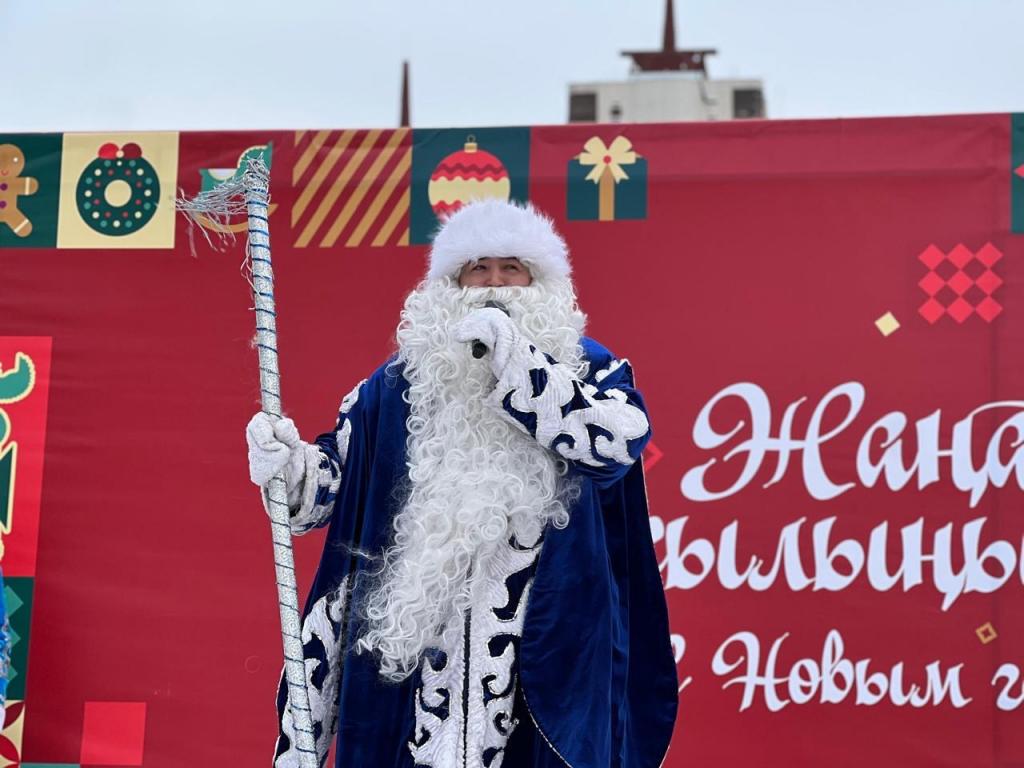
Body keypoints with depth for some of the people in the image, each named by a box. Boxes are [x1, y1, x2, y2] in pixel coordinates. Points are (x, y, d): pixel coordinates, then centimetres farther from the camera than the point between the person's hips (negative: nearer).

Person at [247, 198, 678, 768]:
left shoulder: (587, 367, 7)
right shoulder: (401, 382, 13)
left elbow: (622, 435, -13)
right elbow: (338, 474, 15)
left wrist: (514, 358, -16)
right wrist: (288, 465, -8)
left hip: (546, 641, -1)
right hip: (411, 631, 2)